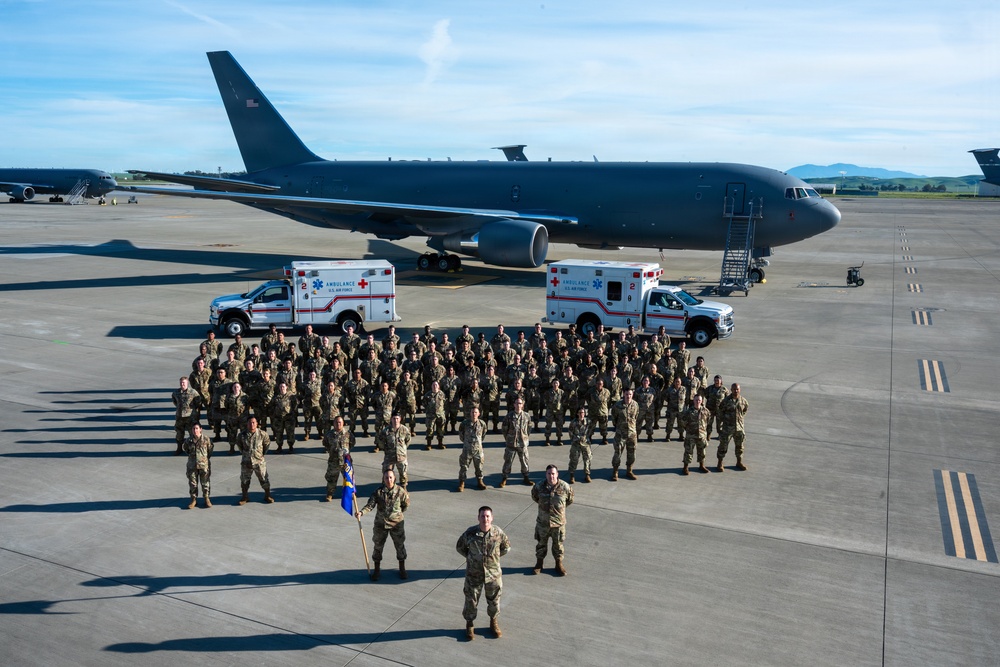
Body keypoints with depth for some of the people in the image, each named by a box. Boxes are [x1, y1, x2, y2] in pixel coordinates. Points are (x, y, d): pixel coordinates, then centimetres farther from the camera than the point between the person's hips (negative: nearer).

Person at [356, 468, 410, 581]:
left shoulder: (400, 491, -12)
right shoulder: (378, 492, -13)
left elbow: (406, 504, 5)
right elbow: (370, 505, -20)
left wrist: (398, 513, 7)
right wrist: (361, 512, -37)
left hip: (396, 524, 0)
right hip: (380, 524, 0)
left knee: (400, 546, 15)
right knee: (378, 546, 13)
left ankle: (402, 569, 37)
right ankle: (377, 570, 34)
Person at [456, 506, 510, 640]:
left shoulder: (498, 532, -14)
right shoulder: (470, 533, -16)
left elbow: (506, 547, 6)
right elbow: (460, 547, 2)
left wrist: (494, 557, 2)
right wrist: (470, 557, -1)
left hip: (493, 574, 1)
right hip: (474, 574, -1)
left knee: (494, 600, 17)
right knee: (471, 600, 12)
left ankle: (494, 623, 41)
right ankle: (469, 625, 35)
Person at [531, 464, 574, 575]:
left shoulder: (565, 487, -16)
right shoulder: (539, 487, -13)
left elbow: (570, 500, 4)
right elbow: (534, 497, 10)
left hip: (558, 522, -1)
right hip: (542, 522, 1)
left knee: (558, 544, 15)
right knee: (541, 543, 17)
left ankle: (559, 564, 34)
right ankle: (539, 563, 37)